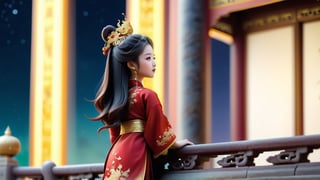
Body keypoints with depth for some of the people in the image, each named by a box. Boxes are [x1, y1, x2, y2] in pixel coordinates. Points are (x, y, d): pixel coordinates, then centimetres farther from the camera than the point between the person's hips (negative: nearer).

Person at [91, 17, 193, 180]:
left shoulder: (116, 96, 15)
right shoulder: (147, 95, -8)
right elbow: (158, 131, -3)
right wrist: (176, 143, 13)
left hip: (117, 158, 8)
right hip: (135, 159, -8)